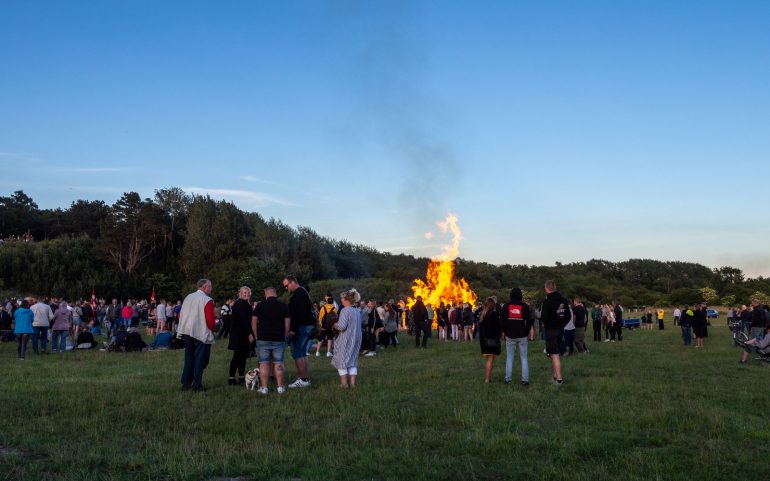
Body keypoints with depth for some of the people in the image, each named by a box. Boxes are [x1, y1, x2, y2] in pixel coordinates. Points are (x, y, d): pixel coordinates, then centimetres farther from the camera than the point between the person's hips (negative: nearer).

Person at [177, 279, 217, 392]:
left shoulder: (188, 297, 8)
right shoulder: (207, 300, -13)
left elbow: (180, 315, 11)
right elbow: (210, 320, -16)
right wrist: (212, 329, 2)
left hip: (187, 334, 6)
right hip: (202, 335, -6)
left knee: (189, 359, 15)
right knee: (200, 360, 2)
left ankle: (185, 384, 18)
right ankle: (197, 386, 4)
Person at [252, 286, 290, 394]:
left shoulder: (260, 305, 1)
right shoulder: (284, 306, 2)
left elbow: (253, 322, 3)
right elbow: (287, 324, 0)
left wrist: (257, 336, 11)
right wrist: (284, 337, 10)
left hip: (263, 339, 0)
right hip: (279, 340, 1)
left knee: (264, 363, 3)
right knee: (278, 363, 6)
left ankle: (264, 387, 3)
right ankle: (280, 387, 6)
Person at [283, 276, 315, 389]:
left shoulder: (299, 294, -14)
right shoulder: (302, 292, 20)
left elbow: (299, 313, -22)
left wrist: (293, 329, -23)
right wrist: (294, 328, 20)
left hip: (302, 327, -11)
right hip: (308, 326, 11)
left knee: (297, 353, -8)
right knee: (302, 353, 13)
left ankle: (303, 379, -8)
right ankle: (305, 378, 17)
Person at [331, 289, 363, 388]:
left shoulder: (345, 310, -15)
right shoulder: (357, 311, 9)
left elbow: (342, 326, -22)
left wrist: (335, 325, -1)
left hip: (345, 340, -7)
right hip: (356, 338, 7)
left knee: (342, 359, 5)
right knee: (353, 360, 13)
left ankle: (344, 382, 4)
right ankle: (352, 382, 10)